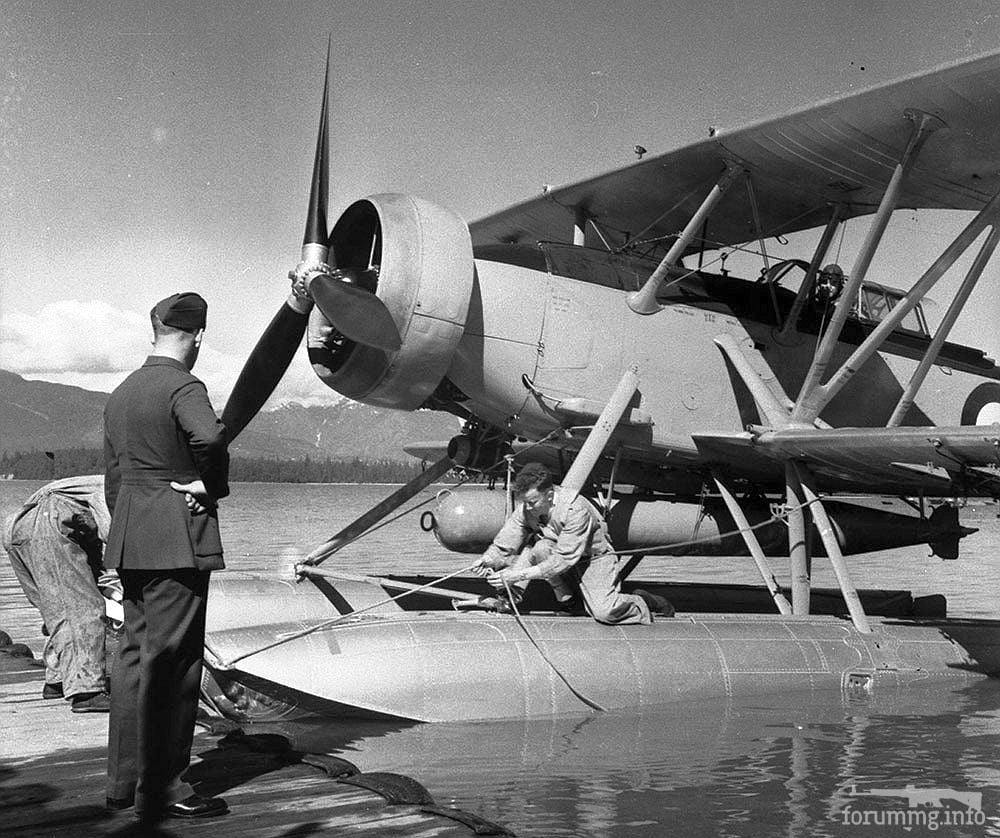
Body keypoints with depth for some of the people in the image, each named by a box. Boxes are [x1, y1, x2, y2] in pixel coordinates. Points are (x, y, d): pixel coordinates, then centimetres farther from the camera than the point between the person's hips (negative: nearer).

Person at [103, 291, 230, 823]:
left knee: (136, 653, 15)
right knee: (172, 660, -3)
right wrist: (213, 485, -14)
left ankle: (124, 779, 24)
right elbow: (210, 437, -32)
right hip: (178, 539, -9)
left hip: (129, 539, 9)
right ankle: (161, 788, 3)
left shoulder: (121, 393, 15)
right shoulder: (183, 387, -11)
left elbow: (112, 479, 19)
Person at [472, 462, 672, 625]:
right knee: (539, 547, -30)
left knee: (604, 612, -24)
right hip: (558, 552, 4)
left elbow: (563, 559, -35)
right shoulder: (525, 507, -16)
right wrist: (488, 560, -35)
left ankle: (641, 601, 6)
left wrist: (519, 574, -39)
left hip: (594, 557, -4)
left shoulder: (575, 509, -33)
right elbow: (504, 544, -13)